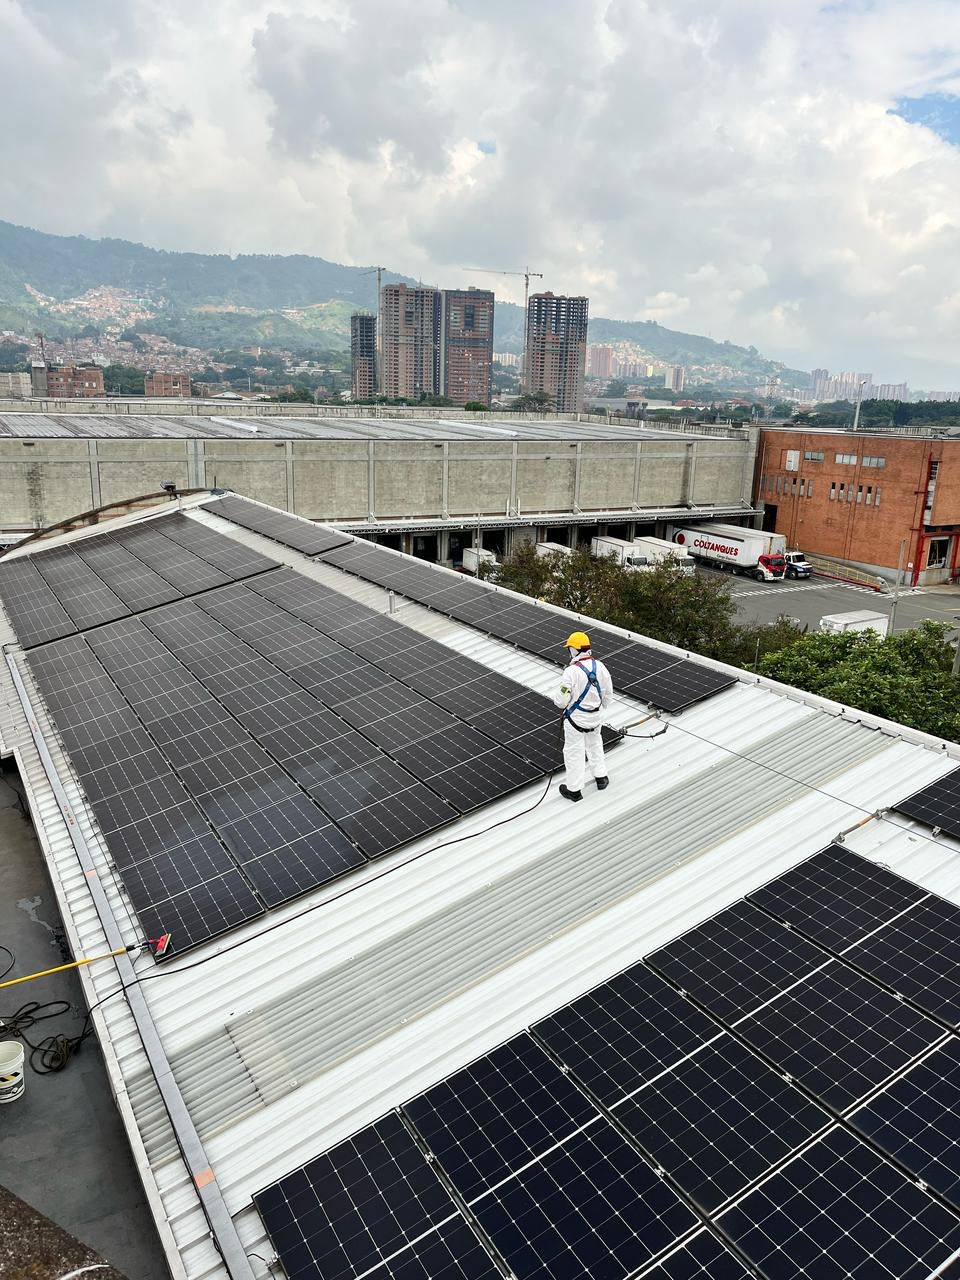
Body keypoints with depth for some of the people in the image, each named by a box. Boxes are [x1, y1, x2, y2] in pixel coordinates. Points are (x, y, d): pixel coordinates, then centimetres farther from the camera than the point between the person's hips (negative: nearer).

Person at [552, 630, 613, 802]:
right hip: (596, 717, 6)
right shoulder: (599, 666, -7)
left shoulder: (571, 671, -26)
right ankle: (601, 777, 40)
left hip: (576, 718, -5)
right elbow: (608, 694, 4)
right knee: (595, 745, 29)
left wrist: (556, 696, 3)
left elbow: (561, 701, -20)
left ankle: (574, 790, 20)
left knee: (574, 752, 9)